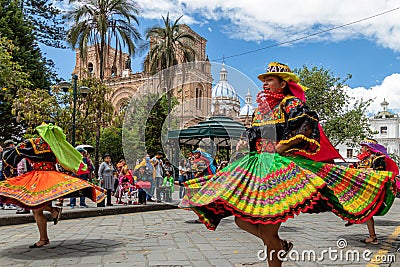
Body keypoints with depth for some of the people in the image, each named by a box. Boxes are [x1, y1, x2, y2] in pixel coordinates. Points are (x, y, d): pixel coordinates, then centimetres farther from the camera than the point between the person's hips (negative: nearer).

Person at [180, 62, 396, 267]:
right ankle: (280, 245, 25)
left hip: (281, 169, -8)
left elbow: (308, 127, -18)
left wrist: (280, 147, -17)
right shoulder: (260, 109, 20)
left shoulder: (291, 103, -3)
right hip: (257, 166, 8)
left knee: (267, 232, -8)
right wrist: (246, 143, 9)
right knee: (241, 219, 2)